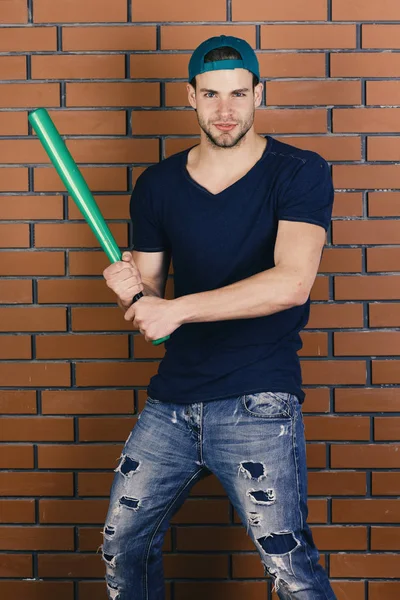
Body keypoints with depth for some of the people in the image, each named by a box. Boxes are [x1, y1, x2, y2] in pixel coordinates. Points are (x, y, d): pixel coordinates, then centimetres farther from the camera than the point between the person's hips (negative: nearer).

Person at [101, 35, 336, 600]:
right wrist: (131, 290, -9)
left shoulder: (299, 172, -5)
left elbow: (292, 282, -20)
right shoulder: (157, 184, 8)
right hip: (172, 399, 5)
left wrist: (177, 309, -19)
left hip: (259, 404, -5)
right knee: (122, 547, 12)